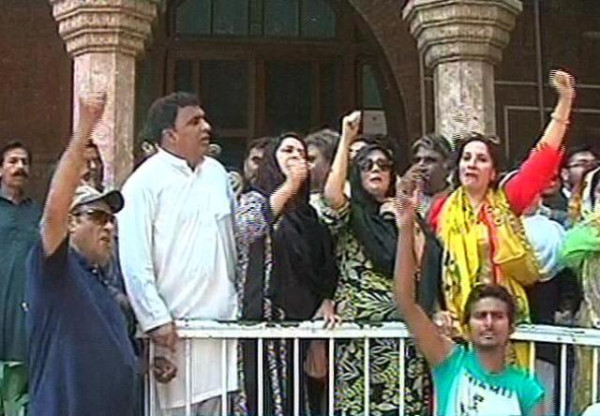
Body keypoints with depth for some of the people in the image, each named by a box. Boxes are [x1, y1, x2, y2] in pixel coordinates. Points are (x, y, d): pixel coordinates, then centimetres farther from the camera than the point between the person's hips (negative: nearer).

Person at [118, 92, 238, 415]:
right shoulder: (145, 182, -8)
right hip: (175, 326, -5)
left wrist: (238, 302, 14)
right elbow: (135, 261, -12)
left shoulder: (217, 173, 11)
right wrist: (156, 320, -15)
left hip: (222, 319, 5)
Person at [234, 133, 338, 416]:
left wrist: (326, 301, 3)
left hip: (303, 320, 5)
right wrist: (289, 185, -26)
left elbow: (326, 263, 20)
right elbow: (246, 228, -21)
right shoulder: (255, 199, 3)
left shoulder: (308, 212, 18)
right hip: (265, 318, -5)